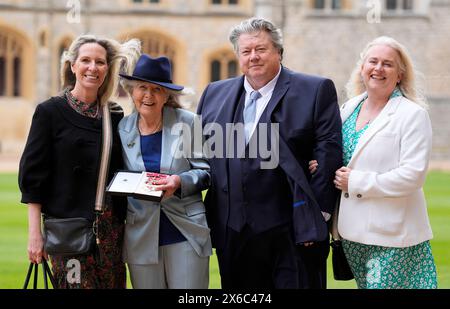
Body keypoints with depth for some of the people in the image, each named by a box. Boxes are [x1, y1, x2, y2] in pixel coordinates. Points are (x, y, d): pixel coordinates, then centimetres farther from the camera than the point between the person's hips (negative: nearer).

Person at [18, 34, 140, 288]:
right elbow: (33, 175, -3)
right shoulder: (50, 112, -1)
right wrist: (35, 234, -8)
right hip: (69, 227, -4)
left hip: (111, 227, 4)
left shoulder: (115, 115, 10)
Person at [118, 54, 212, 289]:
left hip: (186, 232, -2)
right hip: (141, 238, 2)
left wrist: (180, 182, -19)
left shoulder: (188, 123, -1)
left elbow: (206, 172, -1)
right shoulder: (122, 129, 6)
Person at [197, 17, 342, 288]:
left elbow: (329, 154, -4)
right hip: (233, 233, 4)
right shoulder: (215, 94, 12)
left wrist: (318, 213, -8)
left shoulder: (316, 91, -1)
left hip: (293, 232, -4)